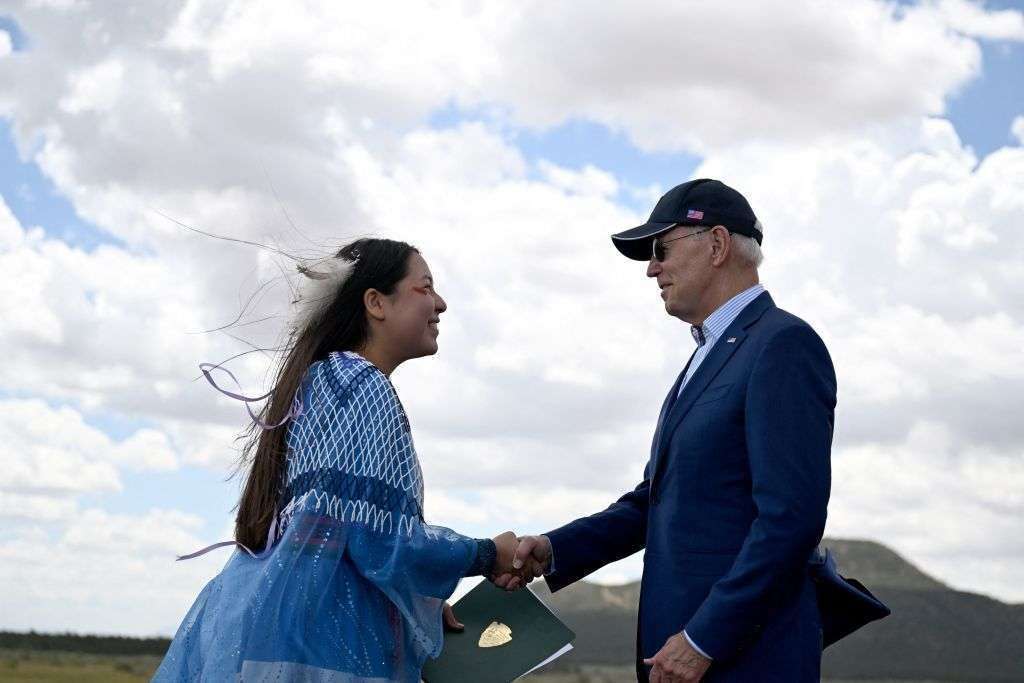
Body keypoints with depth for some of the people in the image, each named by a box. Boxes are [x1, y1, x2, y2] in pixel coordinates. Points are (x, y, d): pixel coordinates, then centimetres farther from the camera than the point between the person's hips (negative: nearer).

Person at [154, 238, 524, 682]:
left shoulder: (313, 381, 20)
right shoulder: (363, 386, -8)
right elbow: (383, 541, -16)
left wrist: (424, 605, 22)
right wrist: (489, 556, -1)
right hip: (320, 646, -9)